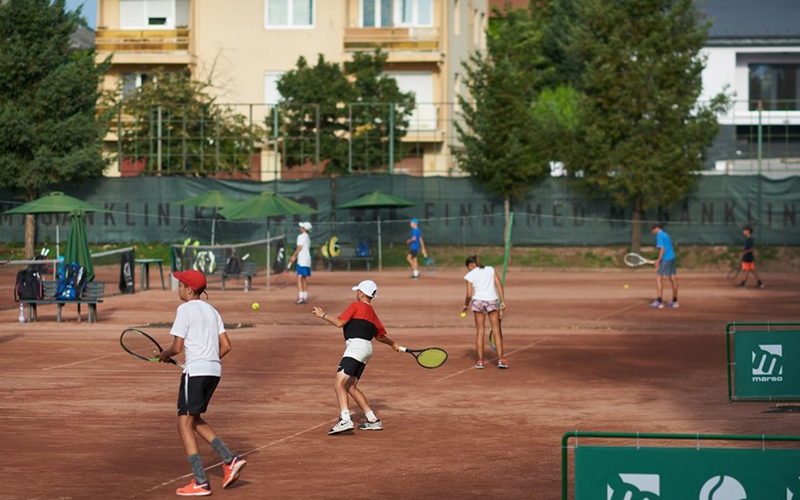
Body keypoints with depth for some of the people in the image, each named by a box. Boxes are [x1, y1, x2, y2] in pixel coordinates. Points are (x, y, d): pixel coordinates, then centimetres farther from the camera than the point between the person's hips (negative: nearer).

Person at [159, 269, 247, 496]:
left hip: (195, 370, -8)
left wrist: (165, 354, 9)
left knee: (184, 424, -2)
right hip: (214, 370, 8)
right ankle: (230, 460, 10)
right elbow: (226, 345, 12)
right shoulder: (211, 310, 15)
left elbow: (177, 347, -11)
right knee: (195, 420, 22)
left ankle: (200, 483, -8)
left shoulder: (185, 309, -8)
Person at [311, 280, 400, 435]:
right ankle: (373, 420, 14)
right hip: (366, 349, 9)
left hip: (356, 345, -9)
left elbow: (339, 323, -8)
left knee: (339, 383, -18)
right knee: (350, 387, 14)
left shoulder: (356, 306, 1)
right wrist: (393, 344, 50)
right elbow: (380, 335, 32)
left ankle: (345, 420, -35)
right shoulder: (372, 313, 25)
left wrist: (323, 315, 5)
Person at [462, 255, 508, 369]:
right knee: (496, 331, 5)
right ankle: (500, 360, 1)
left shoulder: (470, 275, 3)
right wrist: (503, 301, 1)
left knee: (479, 332, 7)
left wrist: (466, 305, 15)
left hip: (478, 301, -1)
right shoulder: (491, 269, 10)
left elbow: (469, 295, -2)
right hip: (492, 300, 1)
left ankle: (480, 361, 7)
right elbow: (499, 285, 1)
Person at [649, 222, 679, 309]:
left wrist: (658, 260, -18)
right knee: (673, 279, 12)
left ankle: (659, 301, -16)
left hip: (665, 259, -9)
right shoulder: (665, 235, 18)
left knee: (658, 278, -9)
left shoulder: (659, 236, -10)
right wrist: (659, 260, 20)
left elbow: (662, 249, -18)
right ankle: (675, 301, 18)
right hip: (672, 258, 9)